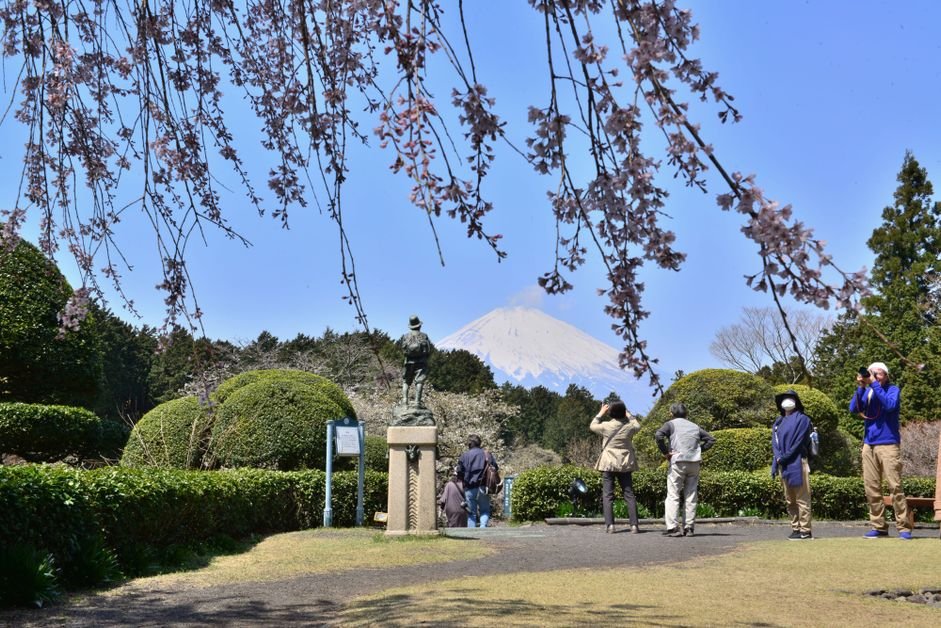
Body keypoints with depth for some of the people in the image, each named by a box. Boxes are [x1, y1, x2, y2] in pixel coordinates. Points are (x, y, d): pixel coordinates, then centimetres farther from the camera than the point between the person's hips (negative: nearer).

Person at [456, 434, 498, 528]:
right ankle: (483, 525, -15)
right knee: (485, 510, 11)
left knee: (471, 513, 7)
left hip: (470, 488, -1)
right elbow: (495, 468, 5)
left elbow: (459, 472, -3)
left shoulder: (464, 455, -1)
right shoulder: (487, 454, 4)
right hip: (483, 488, 1)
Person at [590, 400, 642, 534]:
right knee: (629, 494, 6)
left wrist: (601, 413, 21)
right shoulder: (629, 426, -3)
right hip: (625, 464, 2)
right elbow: (637, 425, 22)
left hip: (608, 464, -2)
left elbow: (593, 426, 11)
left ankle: (609, 525, -8)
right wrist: (627, 413, 28)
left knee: (607, 495, 1)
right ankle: (634, 525, 0)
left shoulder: (606, 426, -9)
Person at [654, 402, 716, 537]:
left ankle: (673, 527, -11)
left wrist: (665, 452, -4)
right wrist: (699, 449, 15)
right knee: (691, 496, 8)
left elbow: (658, 435, -13)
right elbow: (711, 439, 19)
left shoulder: (671, 424, 6)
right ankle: (689, 527, 5)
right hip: (695, 463, 4)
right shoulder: (694, 426, 20)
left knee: (673, 496, -3)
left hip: (678, 462, -4)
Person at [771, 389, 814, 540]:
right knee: (790, 500, 9)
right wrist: (778, 458, -8)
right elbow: (774, 442, 10)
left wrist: (785, 458, -14)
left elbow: (799, 442, -10)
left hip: (797, 463, -7)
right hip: (783, 465, 7)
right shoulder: (778, 422, 18)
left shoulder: (802, 419, -1)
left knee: (801, 499, -6)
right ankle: (796, 528, 15)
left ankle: (805, 530, -4)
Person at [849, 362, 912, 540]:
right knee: (871, 488, 4)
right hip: (869, 445, 5)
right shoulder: (866, 391, 11)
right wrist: (861, 387, -10)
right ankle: (879, 526, 9)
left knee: (895, 487, -8)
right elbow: (854, 409, -1)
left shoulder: (893, 389, -2)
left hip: (888, 444, -5)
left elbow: (890, 405, -21)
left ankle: (903, 527, -6)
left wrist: (874, 384, -20)